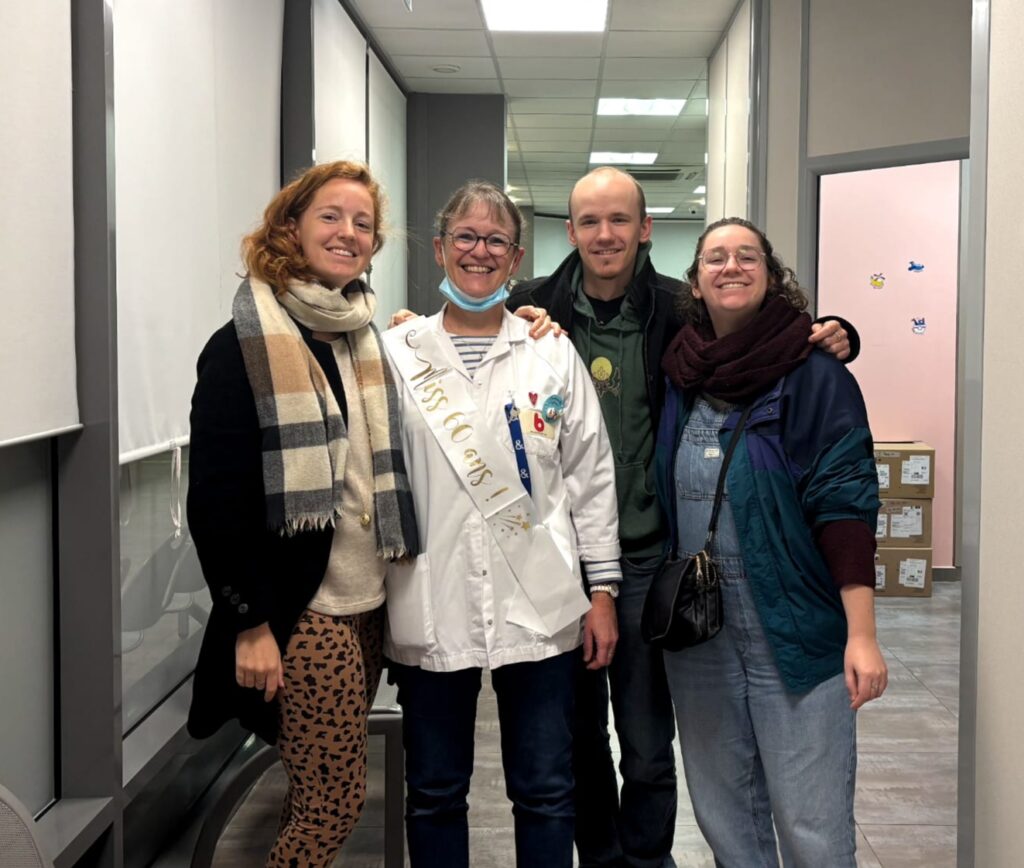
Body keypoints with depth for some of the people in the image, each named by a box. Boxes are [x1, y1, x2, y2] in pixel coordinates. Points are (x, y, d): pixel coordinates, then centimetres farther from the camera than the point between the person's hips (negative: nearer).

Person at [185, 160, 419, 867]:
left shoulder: (372, 343, 11)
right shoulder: (246, 347, -10)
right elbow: (216, 497, -13)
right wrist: (250, 622, -16)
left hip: (367, 602, 6)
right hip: (299, 610, -6)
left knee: (322, 793, 14)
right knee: (339, 798, -3)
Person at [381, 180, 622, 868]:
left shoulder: (553, 353, 6)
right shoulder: (397, 353, 5)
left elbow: (591, 477, 7)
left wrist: (603, 589, 3)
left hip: (540, 607, 0)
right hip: (429, 608, 0)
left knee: (546, 792, 9)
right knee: (435, 792, 12)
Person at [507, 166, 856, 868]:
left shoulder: (680, 311, -4)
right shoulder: (534, 307, -2)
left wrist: (832, 336, -15)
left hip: (645, 558, -1)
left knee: (648, 748, 8)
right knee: (578, 738, 17)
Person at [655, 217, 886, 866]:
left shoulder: (814, 375, -7)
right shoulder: (680, 378, 7)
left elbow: (845, 501, -12)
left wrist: (862, 632, -17)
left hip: (794, 627, -4)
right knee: (722, 810, 15)